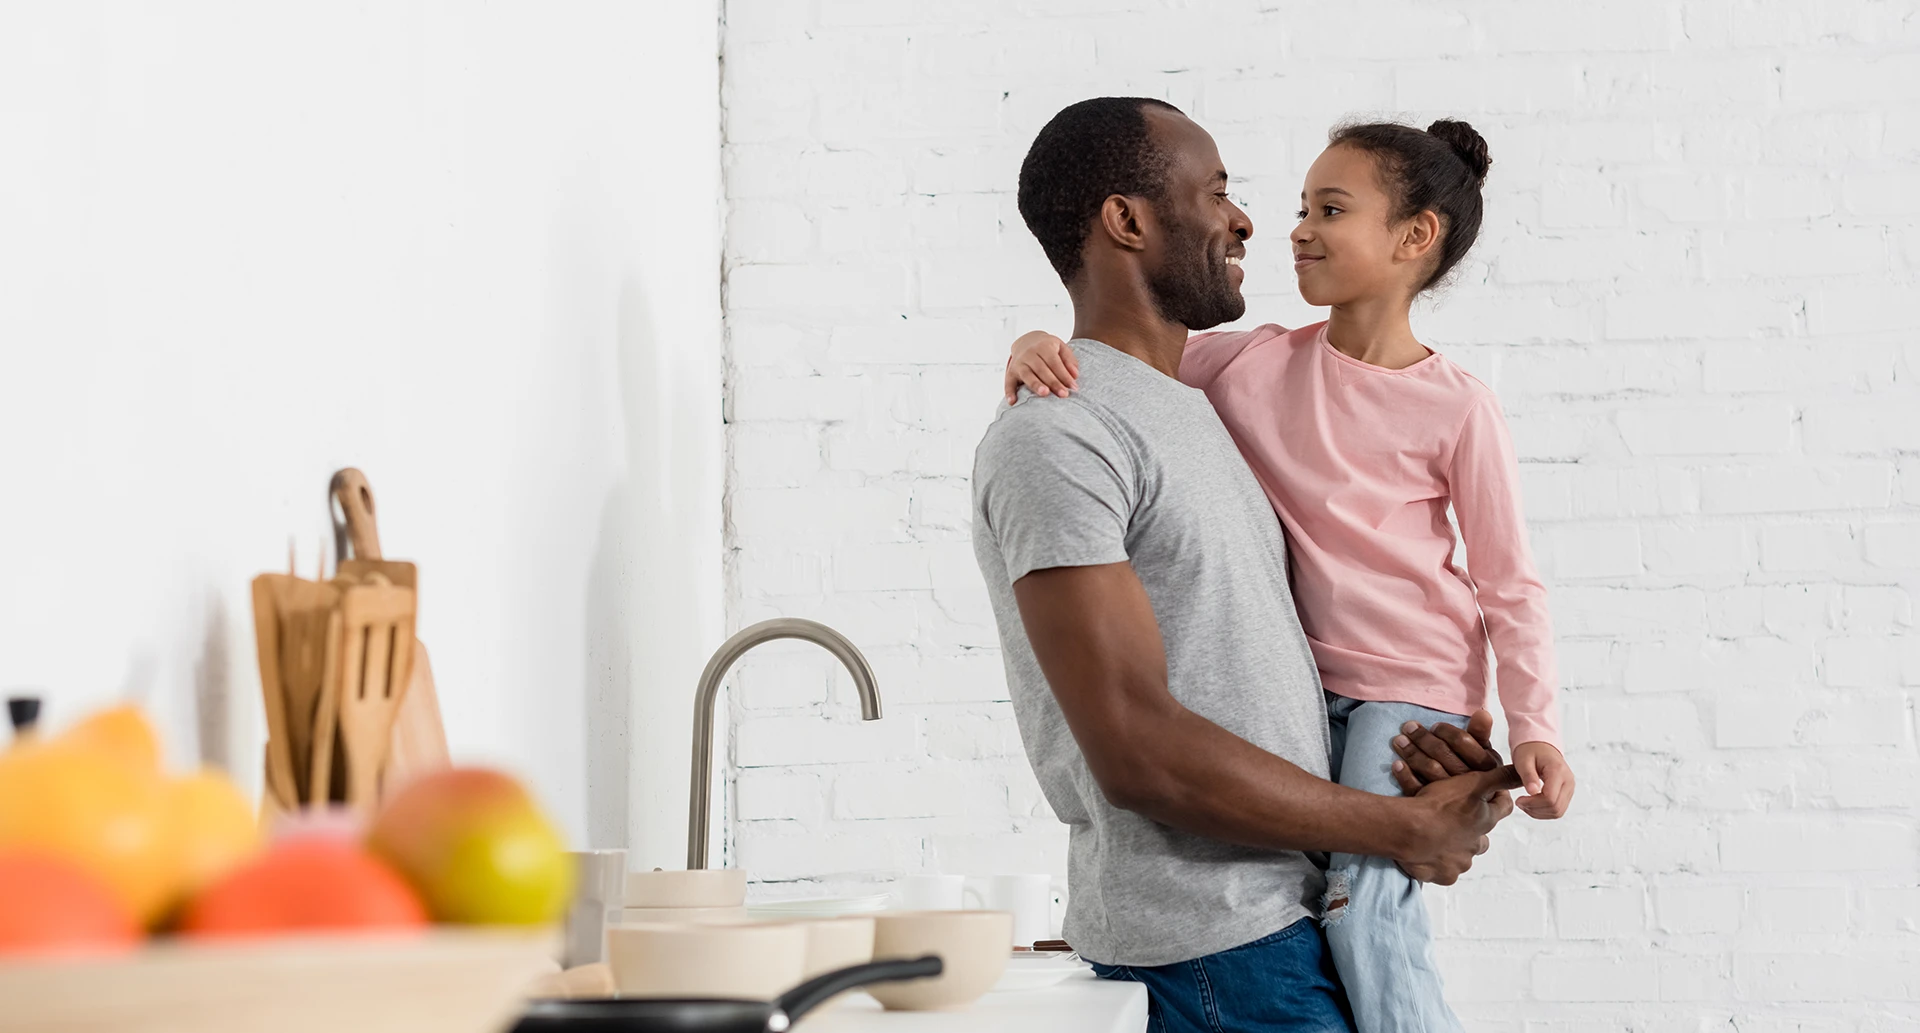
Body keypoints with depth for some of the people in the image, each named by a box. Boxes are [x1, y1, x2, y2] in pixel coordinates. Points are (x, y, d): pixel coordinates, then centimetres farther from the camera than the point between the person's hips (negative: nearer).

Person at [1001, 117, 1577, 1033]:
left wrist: (1534, 730, -12)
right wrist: (1040, 350, -18)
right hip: (1301, 680, 5)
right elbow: (1118, 366, 5)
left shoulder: (1457, 410, -9)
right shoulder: (1256, 363, 0)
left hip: (1415, 682, -5)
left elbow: (1509, 585, -5)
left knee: (1362, 895, -22)